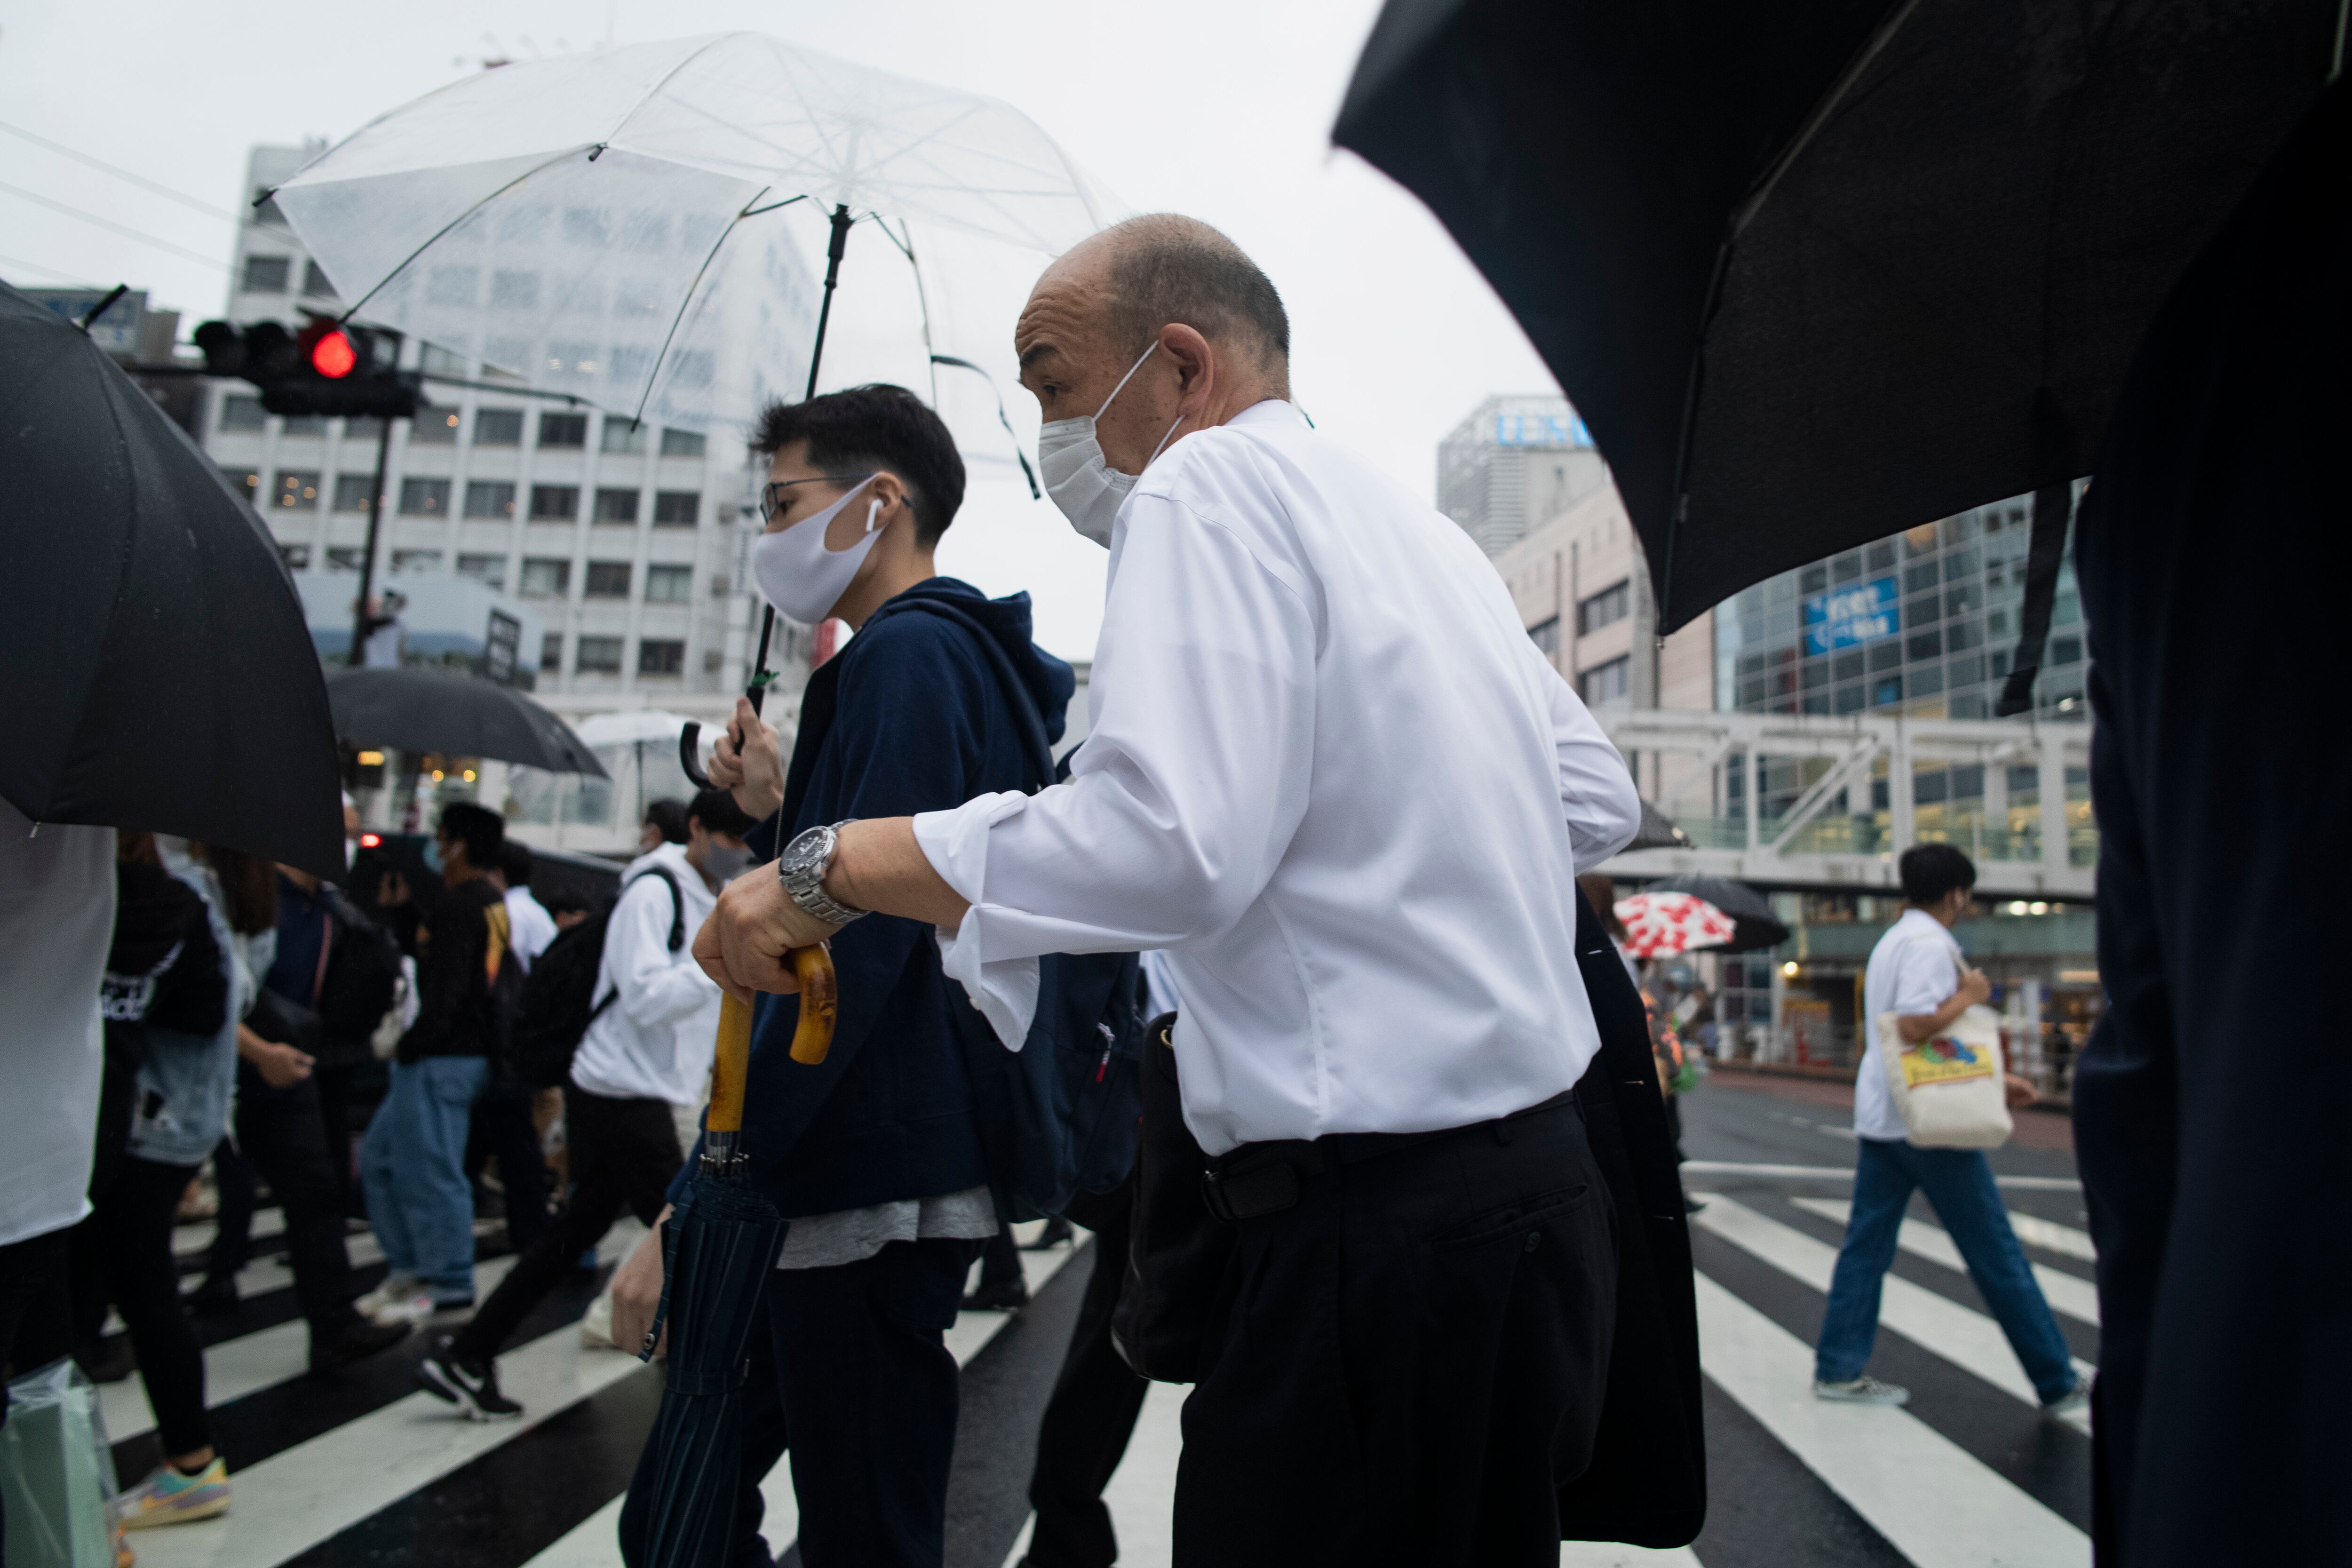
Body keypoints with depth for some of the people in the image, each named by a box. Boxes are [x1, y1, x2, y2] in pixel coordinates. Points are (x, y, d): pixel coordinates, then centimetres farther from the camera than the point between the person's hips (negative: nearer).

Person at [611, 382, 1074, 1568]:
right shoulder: (964, 656, 19)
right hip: (879, 1171, 10)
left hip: (871, 1198, -10)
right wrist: (781, 814, 13)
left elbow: (861, 943, -23)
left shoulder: (906, 656, -13)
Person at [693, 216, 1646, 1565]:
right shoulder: (1418, 529, 17)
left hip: (1383, 1230, -10)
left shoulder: (1208, 484, -10)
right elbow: (1600, 802, 20)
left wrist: (831, 865, -17)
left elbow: (1167, 843, -25)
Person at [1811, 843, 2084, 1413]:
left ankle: (1839, 1369, 8)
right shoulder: (1930, 944, -13)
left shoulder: (1892, 941, 17)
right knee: (1995, 1254, 3)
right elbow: (1915, 1027, -27)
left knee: (1866, 1244, 7)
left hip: (1879, 1118, 9)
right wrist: (1969, 995, -11)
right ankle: (2058, 1384, 14)